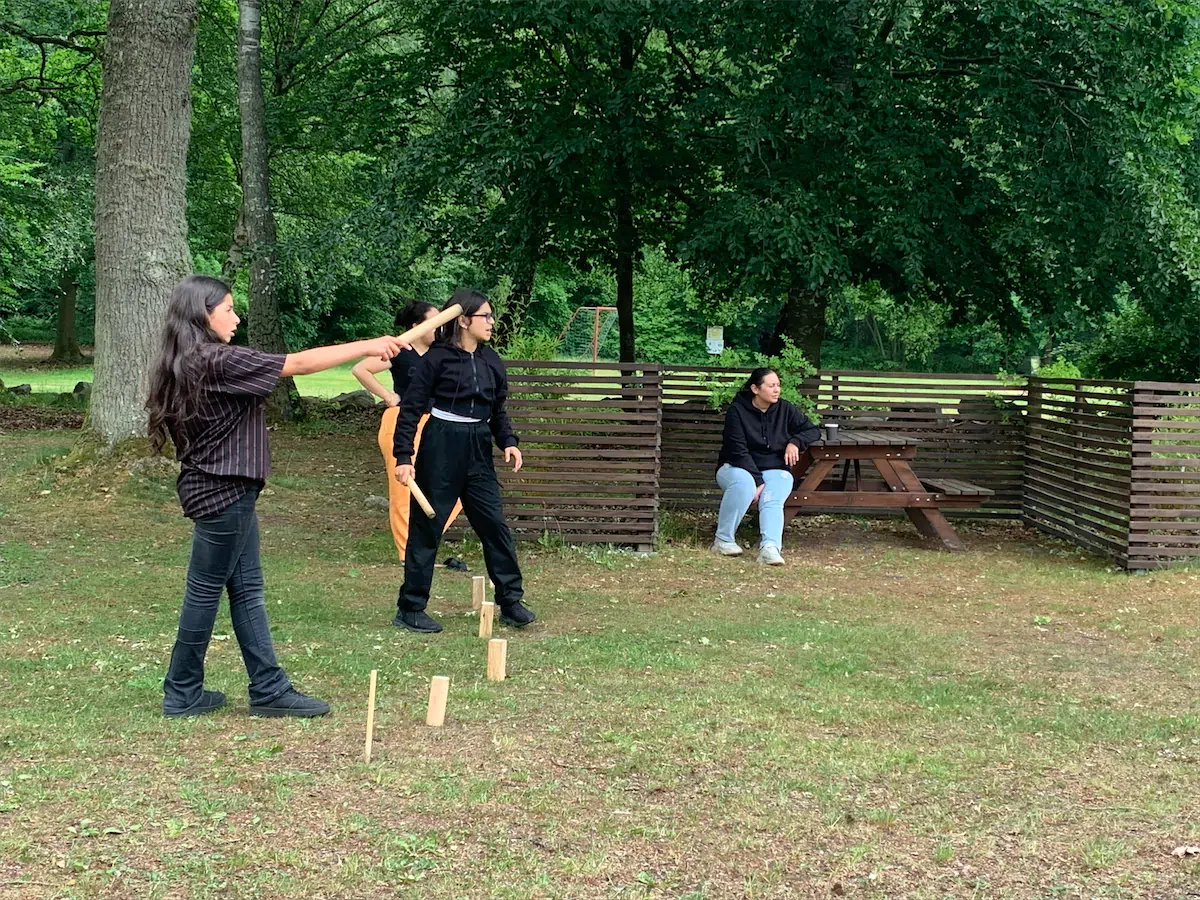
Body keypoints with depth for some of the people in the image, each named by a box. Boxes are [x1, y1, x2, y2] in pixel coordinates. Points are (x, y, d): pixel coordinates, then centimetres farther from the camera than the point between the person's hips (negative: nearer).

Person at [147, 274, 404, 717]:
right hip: (223, 492, -10)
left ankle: (269, 689, 14)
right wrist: (366, 346, -13)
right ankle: (181, 693, 13)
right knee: (205, 590, 2)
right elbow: (299, 363, -19)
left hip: (226, 488, 10)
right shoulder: (218, 361, -19)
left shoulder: (184, 364, 9)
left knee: (247, 589, 10)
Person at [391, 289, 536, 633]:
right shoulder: (437, 358, -9)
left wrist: (508, 441, 1)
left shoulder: (491, 360, 9)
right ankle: (410, 608, 10)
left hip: (478, 450, 5)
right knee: (426, 527, 1)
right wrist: (403, 457, -14)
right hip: (441, 448, -5)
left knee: (495, 524, 4)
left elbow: (498, 409, 18)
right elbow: (411, 408, -8)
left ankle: (510, 601, 14)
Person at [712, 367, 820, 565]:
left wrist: (795, 442, -11)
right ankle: (723, 540, -28)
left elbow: (813, 430, 11)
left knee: (772, 500, -30)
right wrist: (757, 481, -23)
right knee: (744, 483, -38)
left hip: (775, 470, 3)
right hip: (738, 468, -3)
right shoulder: (737, 410, -8)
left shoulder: (785, 410, 4)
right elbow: (738, 450, -14)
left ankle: (770, 548, -52)